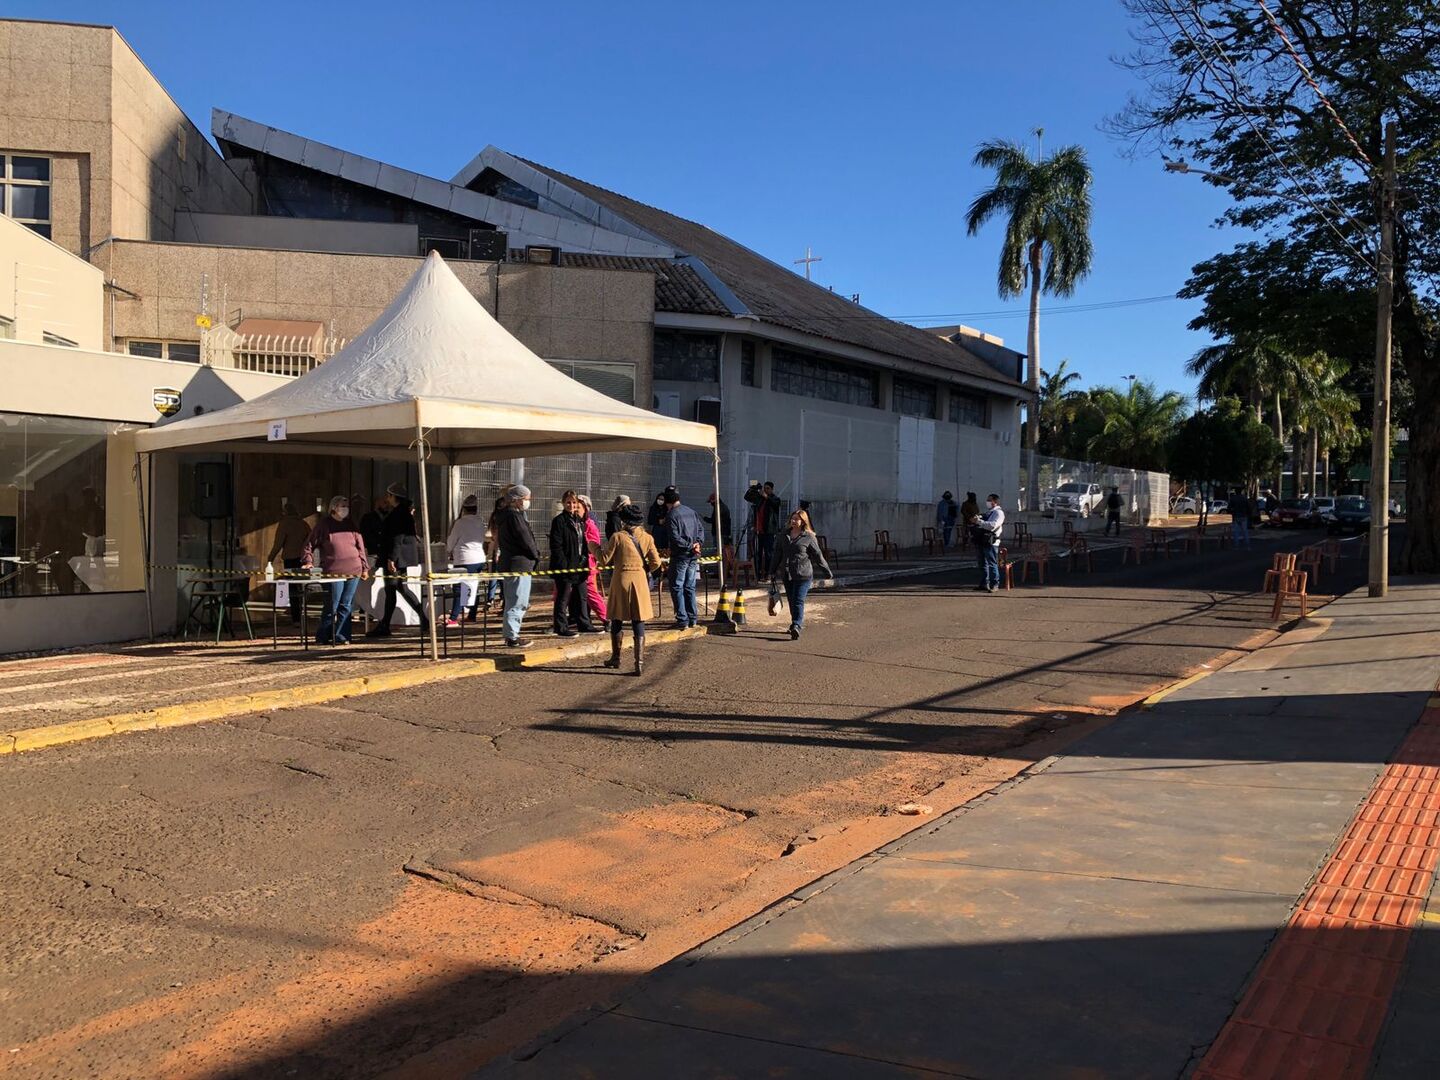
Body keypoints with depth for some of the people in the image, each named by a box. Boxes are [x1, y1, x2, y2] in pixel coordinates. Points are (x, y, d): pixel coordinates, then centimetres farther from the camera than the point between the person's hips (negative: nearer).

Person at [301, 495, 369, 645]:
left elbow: (360, 547, 14)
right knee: (332, 606, -3)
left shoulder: (350, 525, 13)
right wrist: (308, 561, -8)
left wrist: (365, 567, 10)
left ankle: (339, 636, 11)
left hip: (353, 571, 4)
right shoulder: (324, 524, 3)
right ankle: (323, 636, 11)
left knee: (346, 606, 4)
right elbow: (309, 544, 5)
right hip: (334, 571, -4)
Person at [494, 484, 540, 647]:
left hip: (509, 564, 11)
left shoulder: (505, 515, 16)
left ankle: (511, 635, 23)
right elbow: (525, 539, -17)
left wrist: (534, 552, 11)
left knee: (513, 602, 16)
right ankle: (512, 637, -3)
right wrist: (536, 554, 0)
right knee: (517, 603, -6)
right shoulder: (514, 516, -16)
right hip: (519, 565, -11)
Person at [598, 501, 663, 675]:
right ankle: (639, 662, -2)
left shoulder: (617, 537, -7)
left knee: (617, 621, 14)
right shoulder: (646, 538, 1)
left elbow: (605, 560, -5)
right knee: (638, 622, 4)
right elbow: (656, 562, -2)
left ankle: (615, 658, 25)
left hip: (621, 580, -2)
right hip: (640, 581, 2)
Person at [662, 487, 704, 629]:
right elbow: (701, 529, 11)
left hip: (680, 556, -7)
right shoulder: (691, 512, 10)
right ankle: (693, 618, 16)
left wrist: (691, 546, -11)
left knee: (677, 587, 0)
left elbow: (675, 539, -19)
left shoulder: (671, 515, -12)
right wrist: (697, 543, -1)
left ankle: (682, 619, -4)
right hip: (693, 556, 7)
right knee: (690, 587, 14)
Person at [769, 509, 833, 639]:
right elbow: (778, 554, 19)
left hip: (803, 575, -5)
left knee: (798, 601, -13)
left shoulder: (809, 537, -2)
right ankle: (798, 624, 25)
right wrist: (773, 571, 18)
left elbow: (818, 555, 3)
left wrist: (827, 572, 8)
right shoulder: (784, 535, 12)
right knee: (791, 601, 11)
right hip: (787, 575, 5)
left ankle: (796, 626, -18)